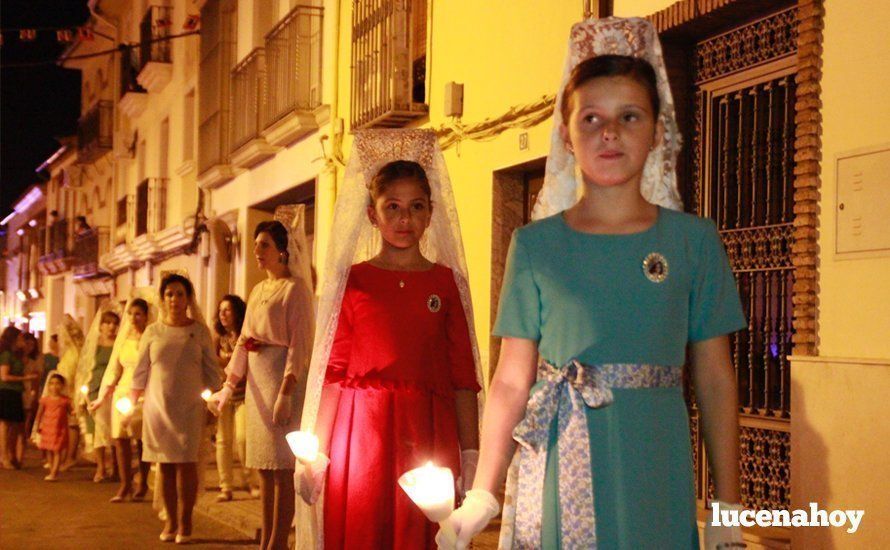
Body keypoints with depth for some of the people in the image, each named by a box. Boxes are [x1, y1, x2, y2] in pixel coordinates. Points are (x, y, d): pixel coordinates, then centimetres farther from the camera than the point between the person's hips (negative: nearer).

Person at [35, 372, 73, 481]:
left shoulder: (65, 400, -2)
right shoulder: (45, 399, 0)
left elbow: (70, 412, 5)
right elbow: (40, 413, 7)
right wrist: (37, 426, 5)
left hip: (60, 430, -2)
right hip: (48, 429, 2)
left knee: (57, 451, -7)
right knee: (50, 451, 10)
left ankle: (53, 473, -9)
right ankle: (52, 472, 20)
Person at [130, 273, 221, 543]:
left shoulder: (200, 331, 5)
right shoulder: (153, 332, 8)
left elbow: (211, 371, 6)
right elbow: (140, 371, 10)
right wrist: (130, 403, 4)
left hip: (189, 407, -1)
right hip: (158, 406, 2)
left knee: (186, 463, -7)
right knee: (165, 464, 3)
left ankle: (185, 523, 2)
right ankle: (170, 522, 12)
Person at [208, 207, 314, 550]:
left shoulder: (295, 288, -7)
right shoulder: (258, 290, 16)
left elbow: (300, 345, -14)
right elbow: (243, 342, 15)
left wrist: (285, 393, -21)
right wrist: (228, 387, 11)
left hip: (282, 378, -8)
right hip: (257, 380, 8)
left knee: (282, 466, -5)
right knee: (264, 466, 10)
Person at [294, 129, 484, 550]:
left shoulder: (446, 281, 7)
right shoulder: (353, 279, 6)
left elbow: (463, 375, 4)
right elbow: (334, 371, 4)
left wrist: (471, 454, 0)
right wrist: (315, 453, 1)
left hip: (428, 436, 1)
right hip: (361, 433, 0)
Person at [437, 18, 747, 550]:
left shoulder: (693, 240, 3)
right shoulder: (535, 245, 3)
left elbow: (716, 380, 3)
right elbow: (511, 380, 1)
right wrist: (482, 496, -5)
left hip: (653, 472, 0)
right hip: (557, 476, 0)